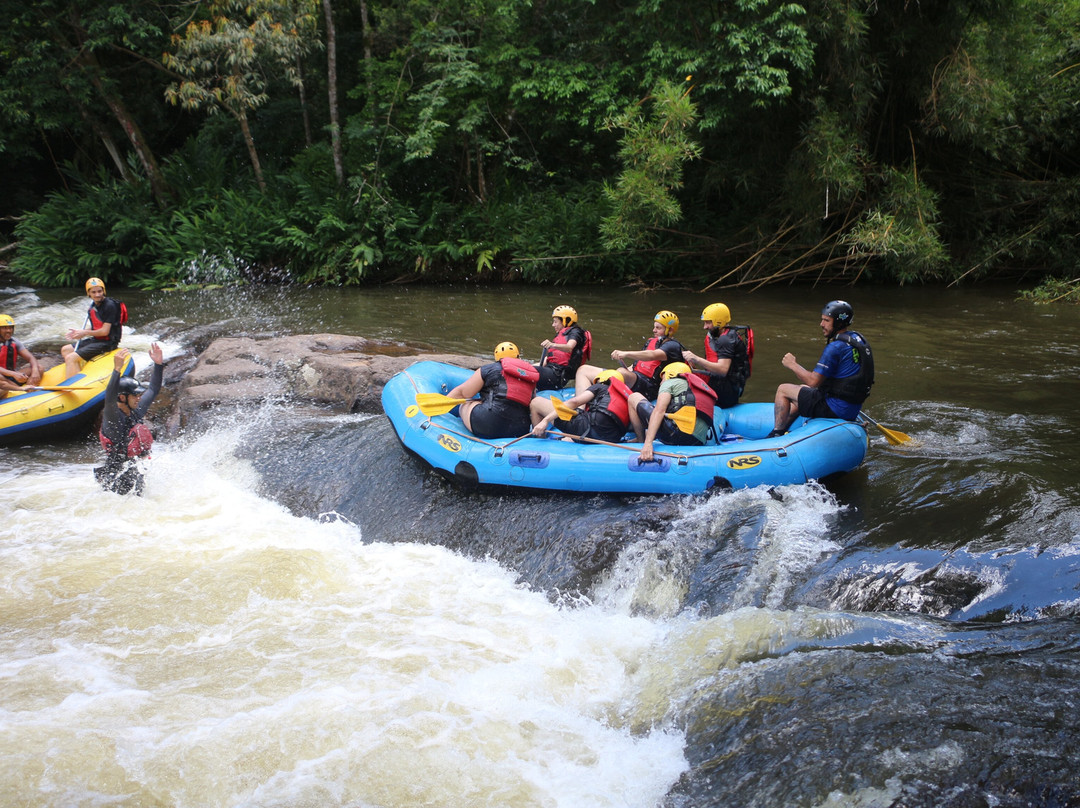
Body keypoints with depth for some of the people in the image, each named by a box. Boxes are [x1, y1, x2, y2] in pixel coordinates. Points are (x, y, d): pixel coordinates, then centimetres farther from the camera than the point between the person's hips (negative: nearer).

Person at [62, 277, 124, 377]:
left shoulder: (109, 305, -17)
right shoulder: (93, 306, 11)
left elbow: (105, 331, -19)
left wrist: (84, 333, -9)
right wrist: (79, 332, 2)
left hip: (107, 342, -10)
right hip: (96, 340, 10)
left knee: (70, 358, -20)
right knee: (65, 350, 13)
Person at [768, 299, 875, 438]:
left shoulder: (835, 347, -20)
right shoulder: (859, 339, 9)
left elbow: (813, 381, -21)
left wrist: (792, 365, -8)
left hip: (836, 409, -10)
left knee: (783, 390, 5)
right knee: (804, 390, 33)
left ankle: (777, 433, 13)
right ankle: (782, 430, 39)